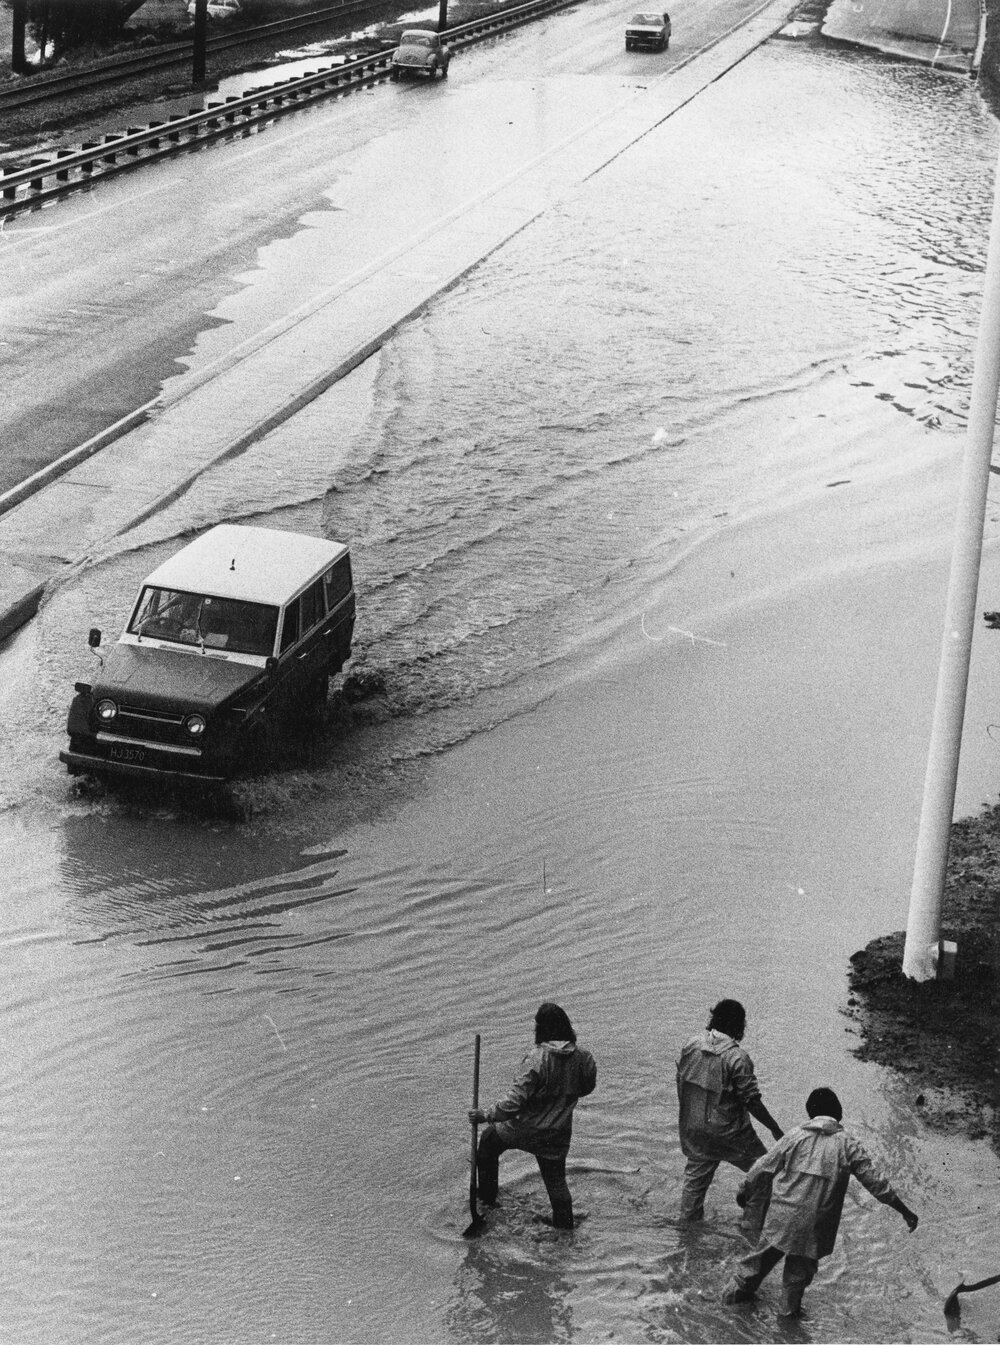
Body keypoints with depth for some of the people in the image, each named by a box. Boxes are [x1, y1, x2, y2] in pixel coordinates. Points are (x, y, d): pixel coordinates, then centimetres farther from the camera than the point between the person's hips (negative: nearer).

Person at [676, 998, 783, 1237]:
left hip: (693, 1127, 6)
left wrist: (686, 1116, 22)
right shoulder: (737, 1057, -22)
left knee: (696, 1173, 24)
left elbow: (681, 1083, 7)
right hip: (728, 1132, -6)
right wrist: (775, 1128, -8)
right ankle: (753, 1229, 13)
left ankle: (688, 1223, 35)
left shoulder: (692, 1045, -4)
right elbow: (752, 1101, -19)